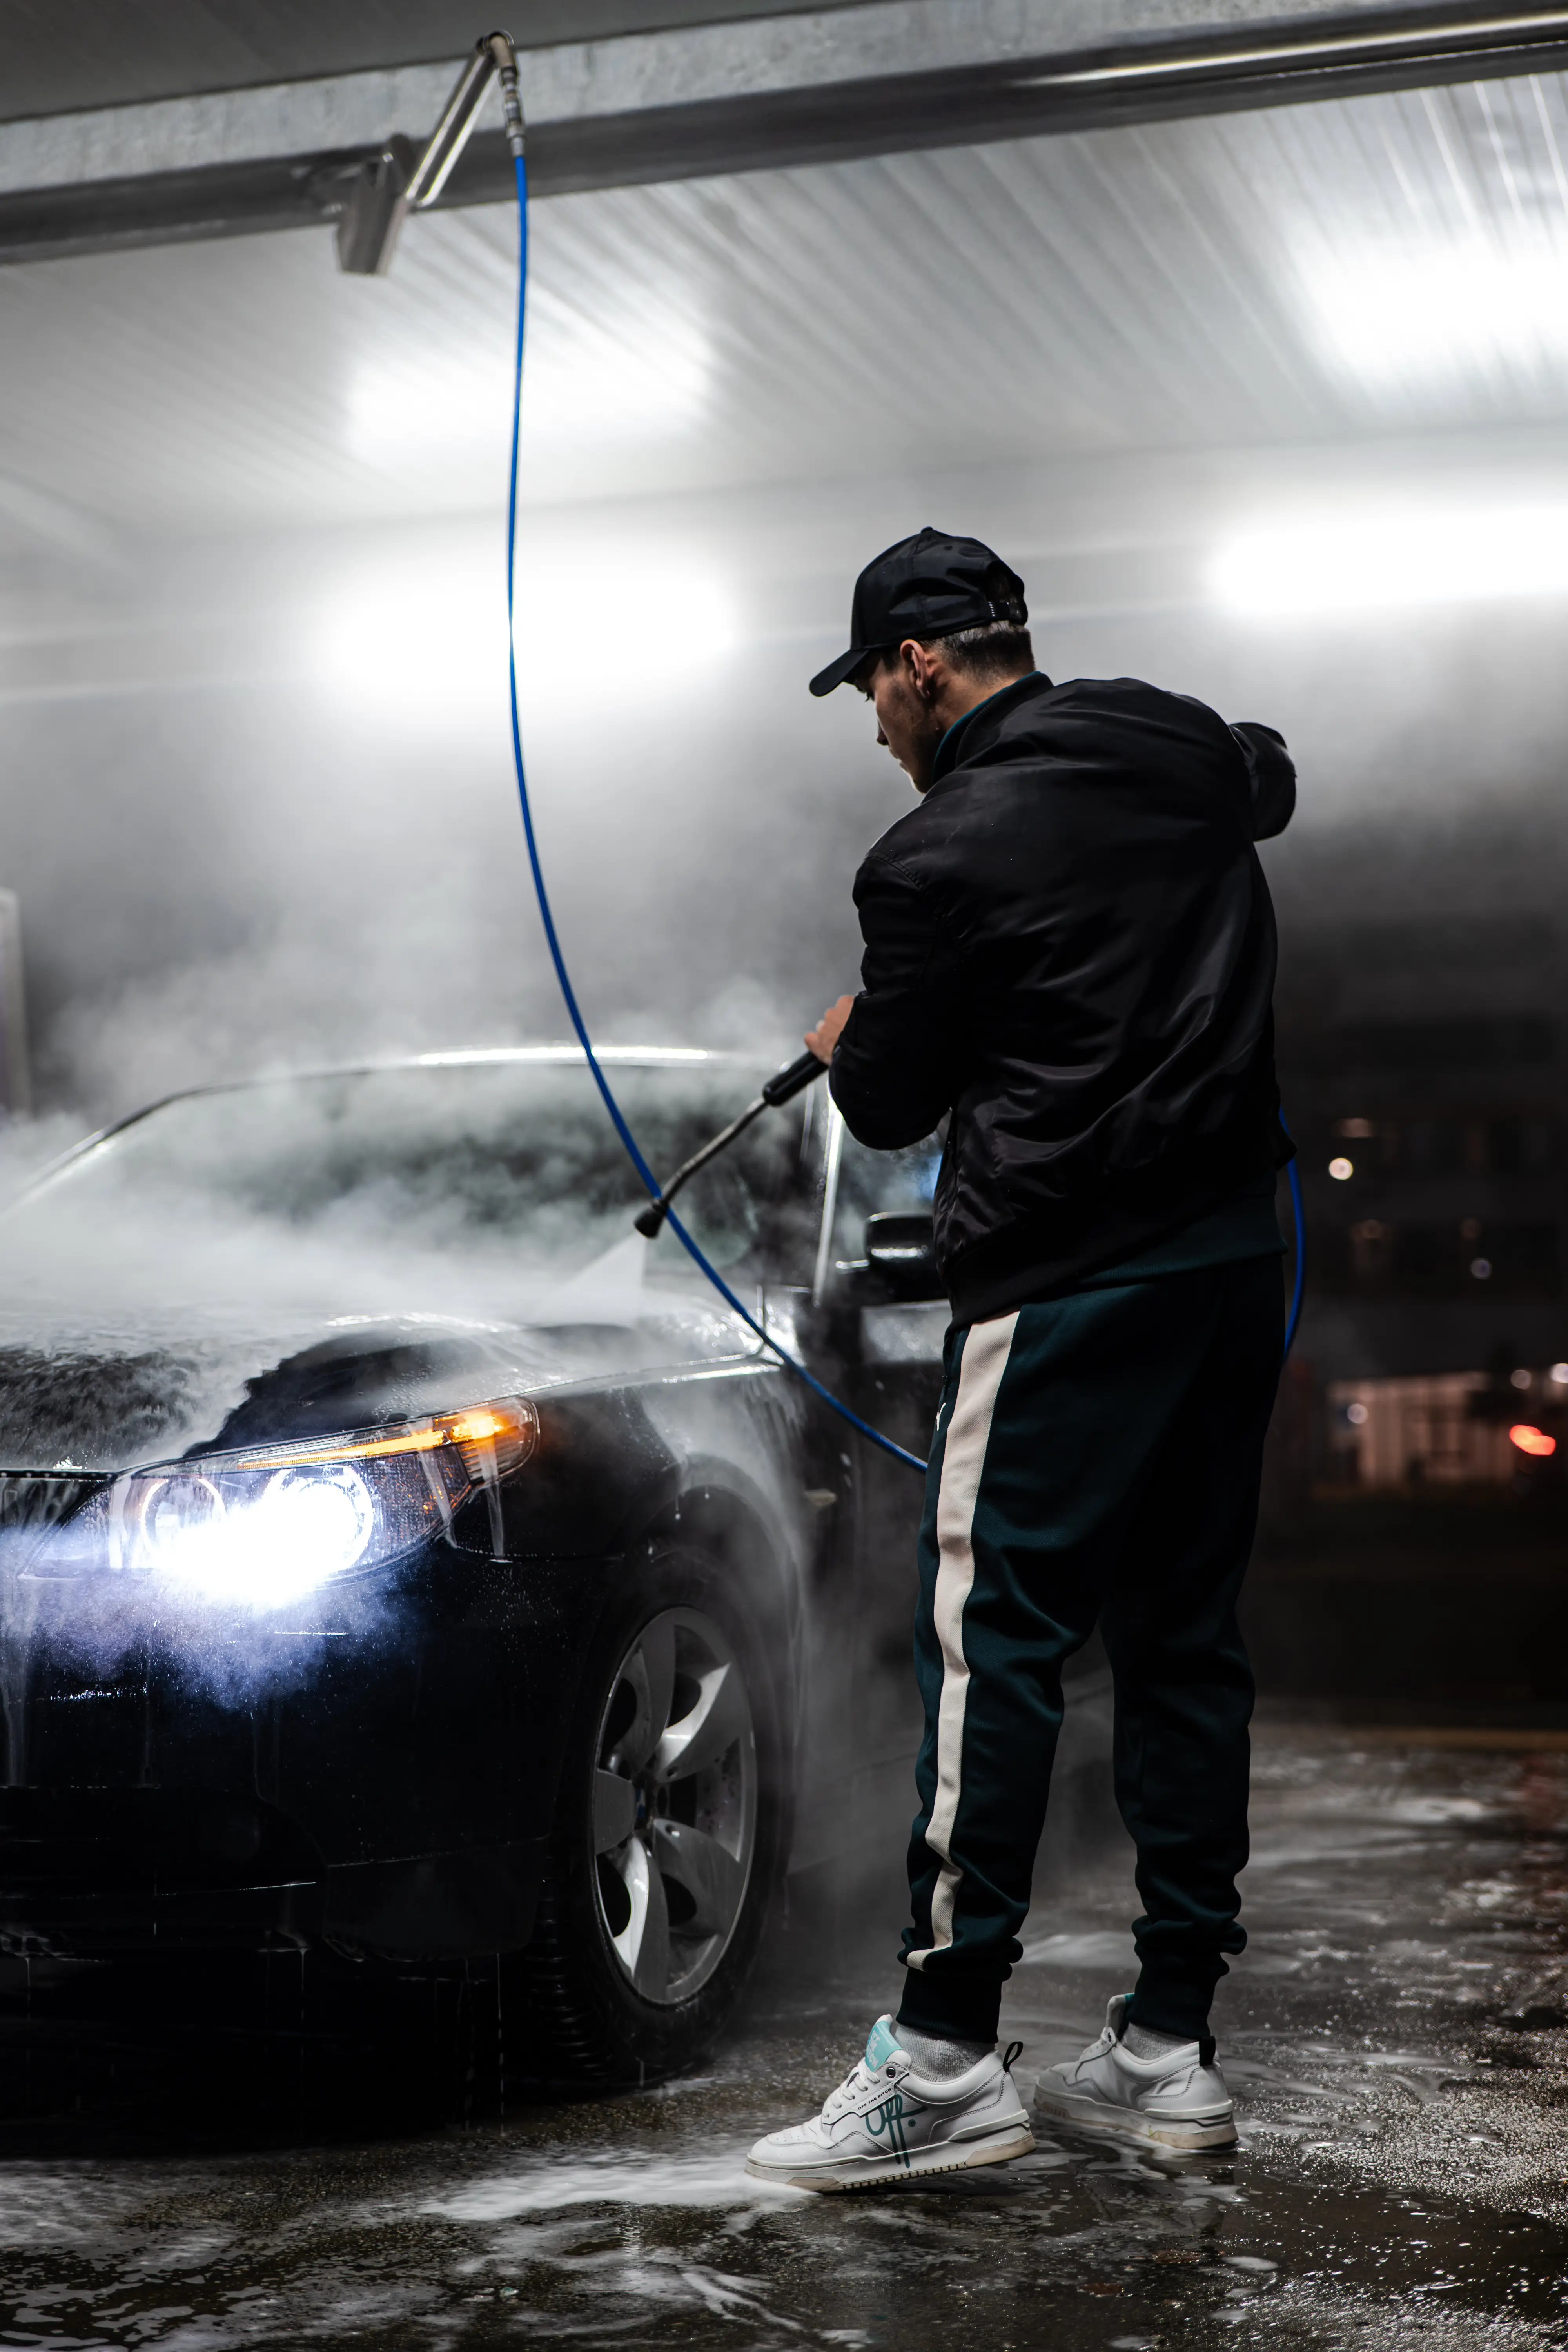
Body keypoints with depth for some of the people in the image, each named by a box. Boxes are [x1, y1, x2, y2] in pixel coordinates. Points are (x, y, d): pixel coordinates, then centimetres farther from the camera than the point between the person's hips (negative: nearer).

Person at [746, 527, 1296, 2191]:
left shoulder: (941, 855, -11)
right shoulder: (1188, 754, 10)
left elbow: (889, 1106, -3)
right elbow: (1273, 781, 36)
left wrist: (845, 1044, 19)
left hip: (1064, 1276, -7)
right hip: (1235, 1252, 8)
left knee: (991, 1641, -5)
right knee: (1184, 1637, 9)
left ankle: (945, 2056, -6)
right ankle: (1169, 2048, 15)